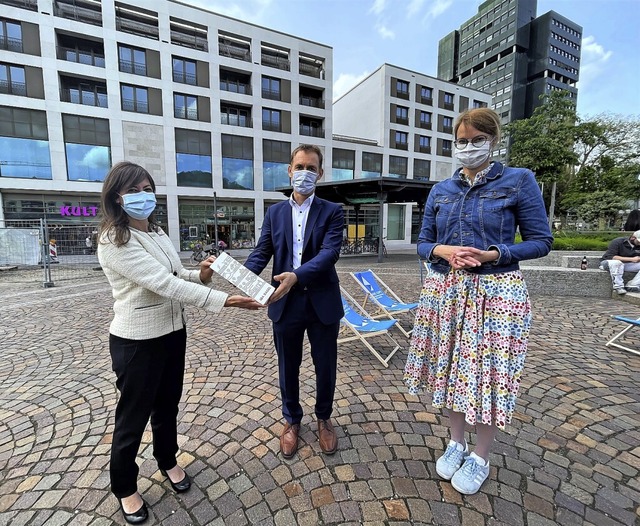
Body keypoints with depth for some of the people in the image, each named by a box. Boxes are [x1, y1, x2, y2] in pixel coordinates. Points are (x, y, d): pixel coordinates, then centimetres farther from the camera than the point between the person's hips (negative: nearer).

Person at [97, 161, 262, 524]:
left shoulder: (157, 232, 6)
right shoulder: (113, 242, -20)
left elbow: (174, 276, 12)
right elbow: (163, 283, -29)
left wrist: (201, 275, -11)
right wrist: (223, 300, -34)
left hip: (172, 332, 7)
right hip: (136, 341, -7)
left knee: (168, 404, 23)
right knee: (134, 416, 13)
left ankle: (168, 461, 48)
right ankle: (125, 488, 39)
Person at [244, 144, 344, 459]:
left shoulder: (331, 211, -2)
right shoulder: (275, 212, 7)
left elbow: (329, 253, -17)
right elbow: (261, 252, 1)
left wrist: (296, 275, -33)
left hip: (322, 302, -1)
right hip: (285, 303, 2)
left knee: (325, 366, 15)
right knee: (288, 368, 17)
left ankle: (323, 418, 43)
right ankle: (292, 420, 43)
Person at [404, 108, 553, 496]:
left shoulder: (520, 181, -1)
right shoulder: (440, 191, 9)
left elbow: (541, 241, -1)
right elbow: (424, 243, 9)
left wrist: (491, 255, -17)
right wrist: (445, 252, -13)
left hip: (496, 292, -3)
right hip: (445, 290, 4)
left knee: (489, 373, 5)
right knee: (450, 367, 12)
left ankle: (480, 457, 29)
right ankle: (456, 442, 35)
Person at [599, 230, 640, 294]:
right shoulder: (618, 242, -15)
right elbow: (611, 257, -24)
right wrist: (631, 259, -24)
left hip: (626, 265, 6)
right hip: (607, 262, -6)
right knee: (616, 262, -40)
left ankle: (631, 286, -25)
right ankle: (618, 287, -33)